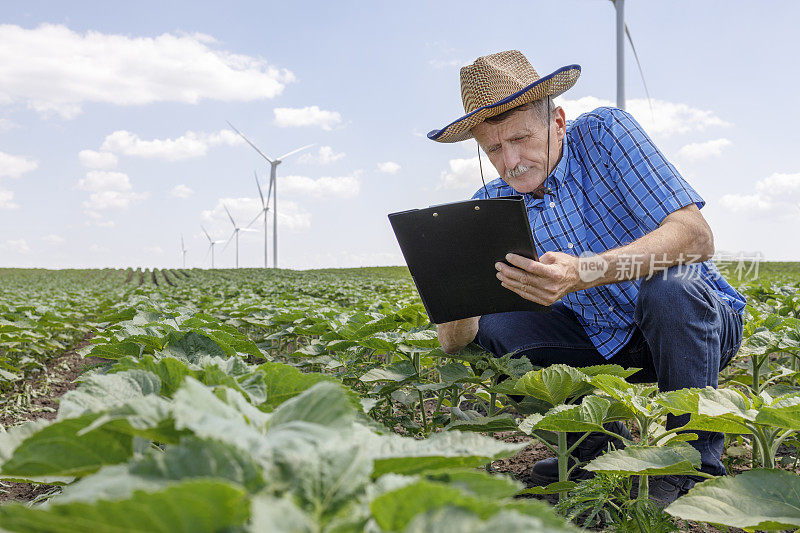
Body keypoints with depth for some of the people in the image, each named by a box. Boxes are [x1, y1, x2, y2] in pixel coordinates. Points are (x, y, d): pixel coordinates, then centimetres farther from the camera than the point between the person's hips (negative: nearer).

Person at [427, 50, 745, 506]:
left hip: (702, 319, -3)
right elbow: (455, 343, -11)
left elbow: (695, 236, -30)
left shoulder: (603, 134, -17)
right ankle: (599, 442, 3)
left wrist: (581, 273, -45)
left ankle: (695, 460, -14)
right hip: (606, 344, 4)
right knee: (489, 326, -12)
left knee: (669, 288, -35)